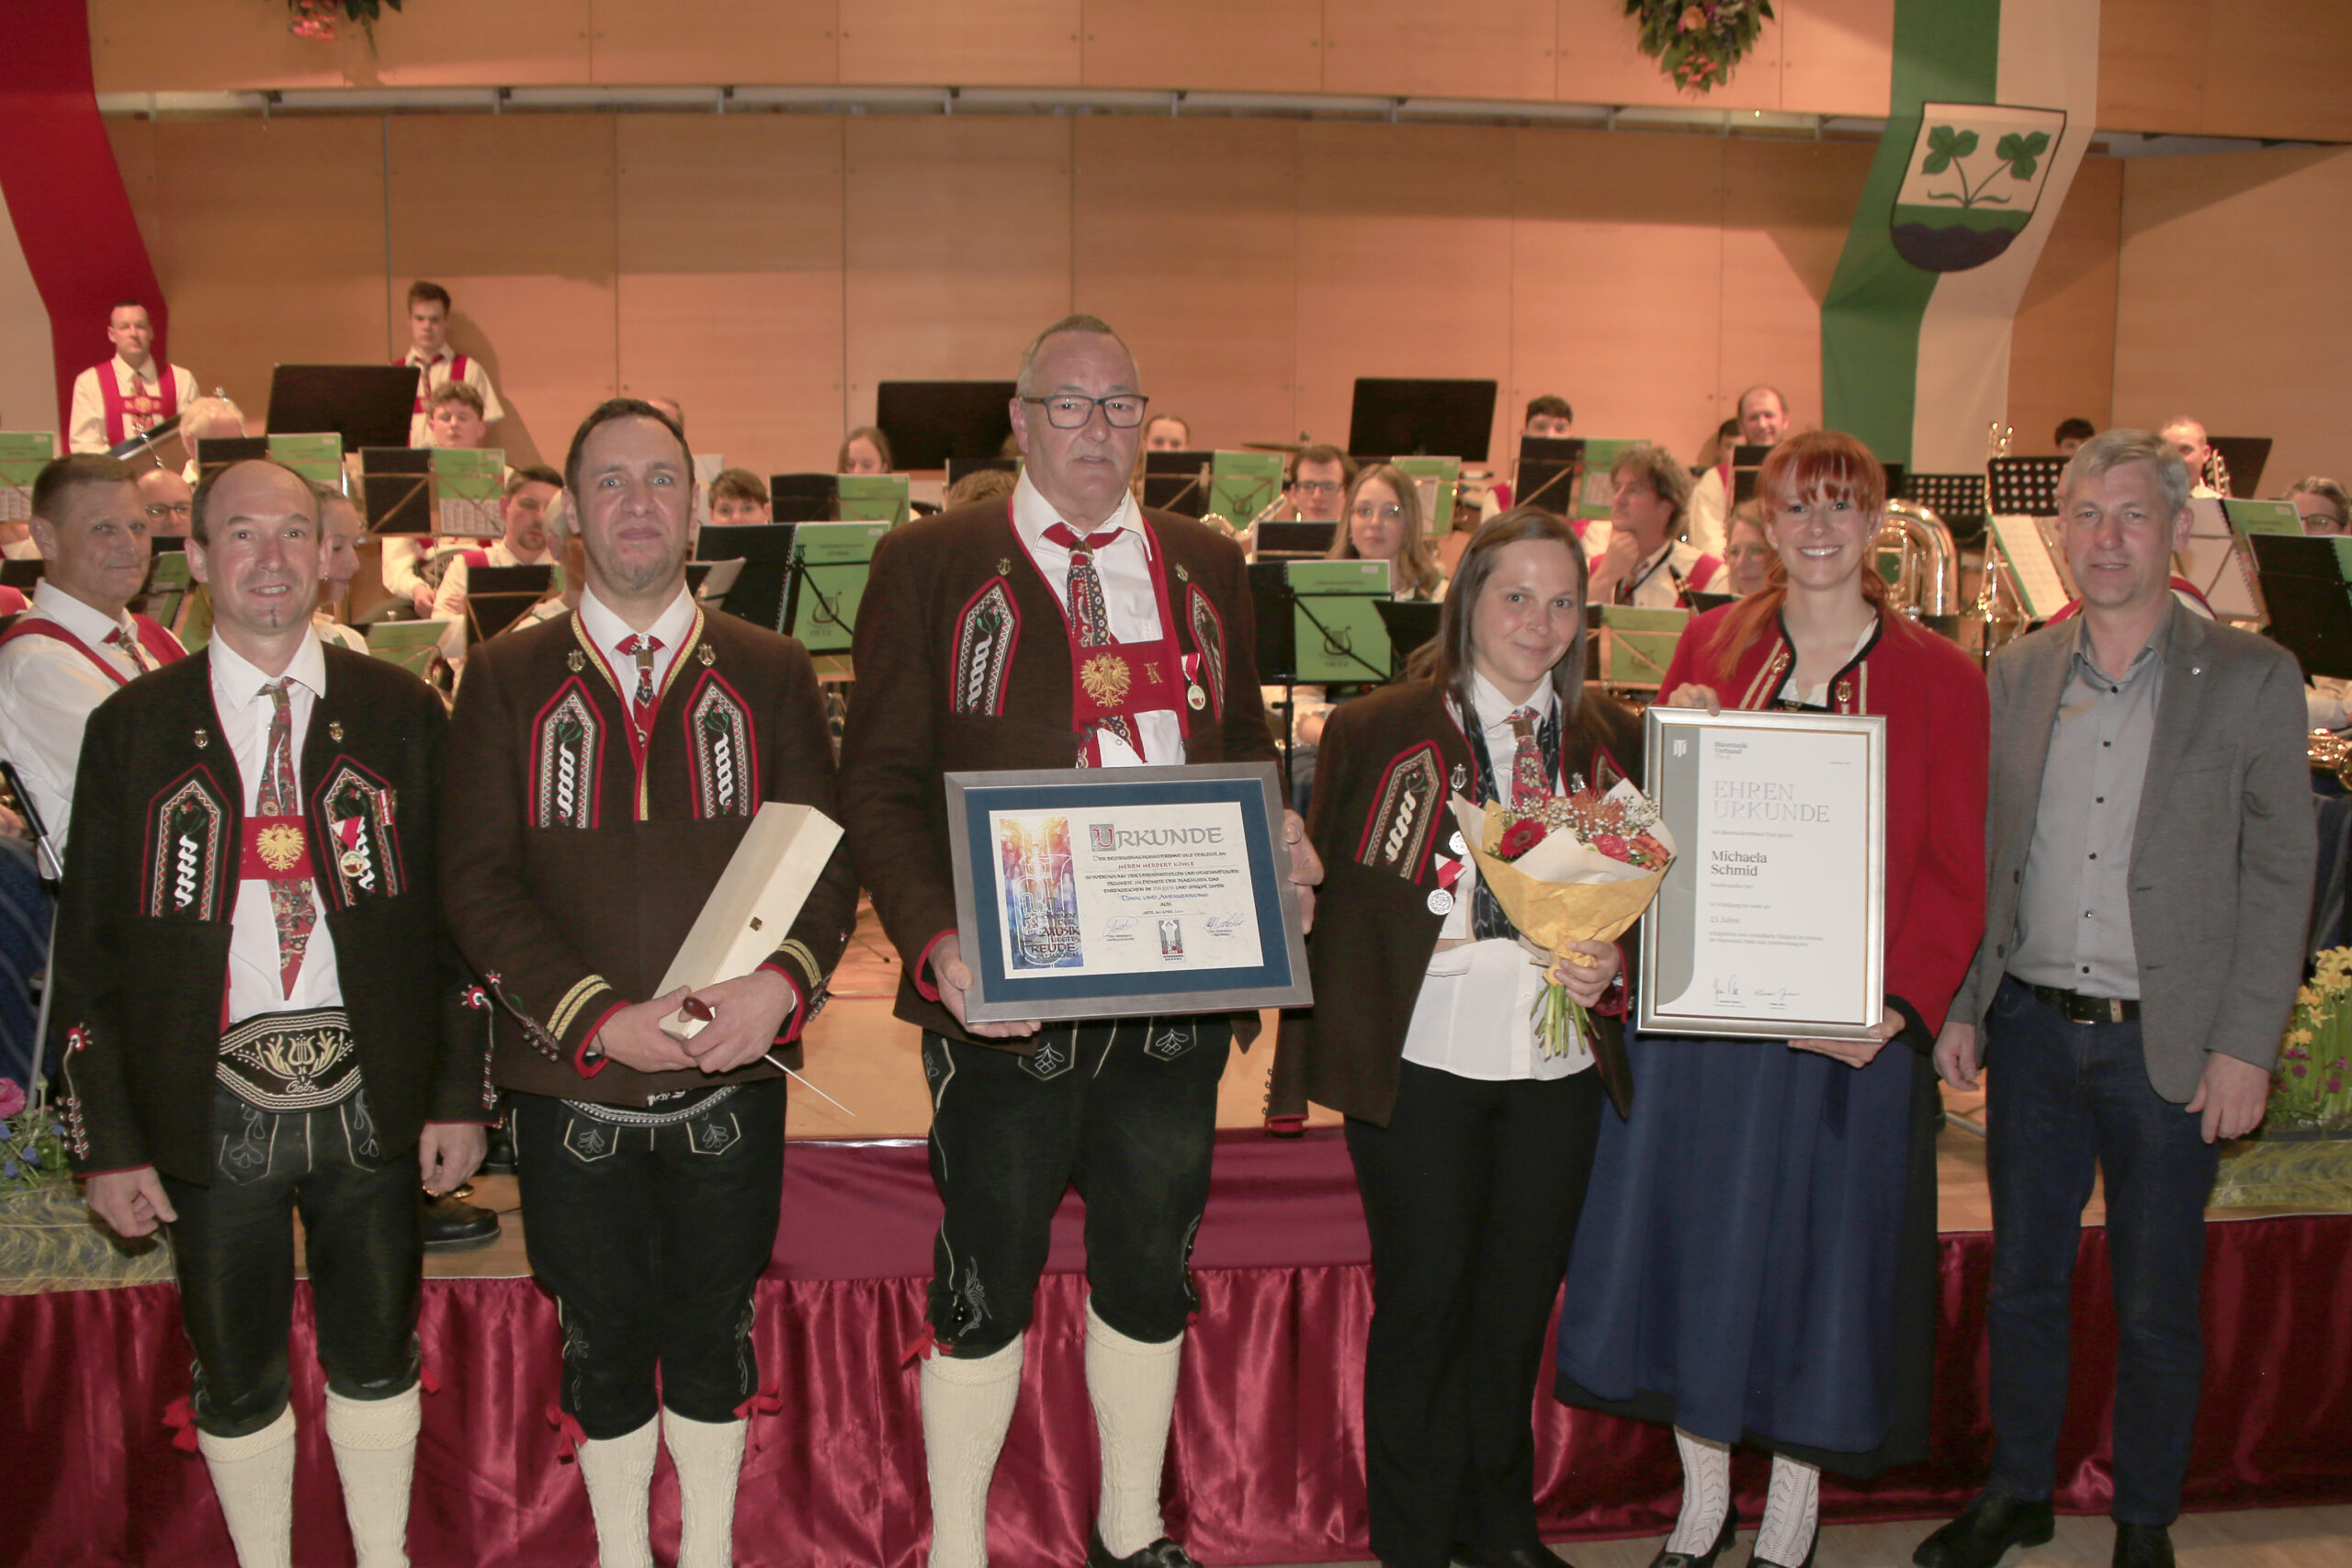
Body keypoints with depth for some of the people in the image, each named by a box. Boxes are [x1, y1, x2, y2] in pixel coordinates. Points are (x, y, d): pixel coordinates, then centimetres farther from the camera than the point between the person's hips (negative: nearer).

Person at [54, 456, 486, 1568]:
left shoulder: (400, 712, 2)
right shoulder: (134, 726, 0)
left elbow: (451, 909, 3)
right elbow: (89, 946, 1)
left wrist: (456, 1094, -1)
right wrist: (108, 1141, -3)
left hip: (370, 1100, 1)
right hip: (212, 1110, 0)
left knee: (377, 1357, 15)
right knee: (235, 1380, 13)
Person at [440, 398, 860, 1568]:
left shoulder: (772, 672, 5)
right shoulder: (505, 678, 2)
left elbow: (826, 854, 2)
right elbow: (478, 879, -4)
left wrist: (785, 981, -17)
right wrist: (598, 1016, -16)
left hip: (734, 1073, 1)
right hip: (572, 1078, 0)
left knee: (713, 1328, 13)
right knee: (602, 1340, 12)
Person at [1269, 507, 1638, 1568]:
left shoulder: (1615, 742, 8)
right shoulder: (1378, 732, -3)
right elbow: (1329, 895, -3)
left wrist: (1610, 961, -6)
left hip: (1559, 1069, 4)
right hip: (1420, 1067, -3)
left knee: (1518, 1305, 14)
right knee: (1423, 1308, 5)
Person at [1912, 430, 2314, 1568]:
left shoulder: (2253, 680, -4)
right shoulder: (2015, 675, 4)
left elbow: (2279, 876, -4)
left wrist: (2246, 1046, -8)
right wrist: (1957, 1004, 4)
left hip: (2168, 1044, -3)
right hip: (2031, 1029, 3)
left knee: (2156, 1305, 10)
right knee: (2022, 1282, 14)